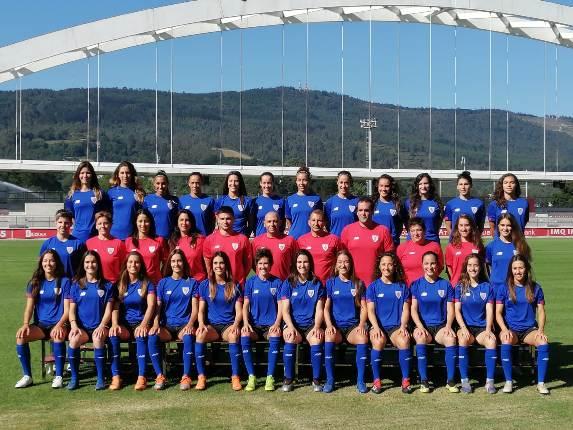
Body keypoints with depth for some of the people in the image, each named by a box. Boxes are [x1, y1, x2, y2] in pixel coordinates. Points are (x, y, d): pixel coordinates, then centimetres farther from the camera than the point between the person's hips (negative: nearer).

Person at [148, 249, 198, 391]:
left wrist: (190, 324, -15)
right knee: (151, 336, -31)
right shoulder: (163, 283, 14)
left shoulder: (192, 283, 10)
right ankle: (159, 376, -25)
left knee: (188, 336, -37)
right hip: (166, 325, 2)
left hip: (184, 324, -2)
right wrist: (156, 323, -11)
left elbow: (195, 308, 4)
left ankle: (186, 376, -31)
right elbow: (158, 306, 9)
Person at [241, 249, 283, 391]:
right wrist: (246, 323, -11)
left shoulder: (277, 282, 6)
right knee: (244, 335, -32)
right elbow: (245, 305, 5)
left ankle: (270, 377, -28)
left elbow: (281, 306, 3)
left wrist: (277, 323, -14)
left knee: (275, 335, -35)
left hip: (271, 325, -1)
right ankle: (251, 377, -24)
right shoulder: (251, 282, 8)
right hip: (254, 325, 1)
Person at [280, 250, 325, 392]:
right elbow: (285, 310, -1)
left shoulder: (317, 284, 9)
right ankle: (288, 380, -22)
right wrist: (291, 327, -18)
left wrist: (317, 326, -14)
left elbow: (319, 309, 4)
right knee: (291, 339, -34)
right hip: (292, 323, 0)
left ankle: (316, 380, -21)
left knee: (317, 339, -32)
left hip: (311, 323, 1)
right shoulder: (288, 283, 6)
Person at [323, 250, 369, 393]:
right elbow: (326, 308, 5)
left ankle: (360, 380, -24)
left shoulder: (358, 284, 11)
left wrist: (362, 324, -10)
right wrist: (329, 325, -11)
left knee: (363, 337, -33)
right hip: (336, 325, 0)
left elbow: (363, 308, 8)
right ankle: (329, 380, -26)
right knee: (329, 337, -35)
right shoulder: (331, 282, 9)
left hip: (353, 325, 0)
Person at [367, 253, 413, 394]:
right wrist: (376, 327, -15)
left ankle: (406, 380, -20)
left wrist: (403, 326, -9)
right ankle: (376, 381, -23)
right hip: (378, 325, -1)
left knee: (404, 341, -32)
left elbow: (405, 309, 8)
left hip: (396, 326, 1)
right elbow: (370, 310, 1)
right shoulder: (373, 286, 9)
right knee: (378, 342, -34)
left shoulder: (402, 286, 12)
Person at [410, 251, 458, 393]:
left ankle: (451, 381, -24)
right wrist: (420, 327, -16)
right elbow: (413, 309, 0)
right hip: (423, 325, -1)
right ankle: (423, 381, -28)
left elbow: (450, 309, 6)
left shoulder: (446, 285, 9)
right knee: (420, 338, -35)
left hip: (441, 326, 1)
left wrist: (448, 326, -12)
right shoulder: (416, 284, 7)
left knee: (451, 338, -32)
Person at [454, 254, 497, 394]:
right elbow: (457, 310, 0)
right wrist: (463, 328, -16)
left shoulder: (487, 287, 9)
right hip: (465, 326, -1)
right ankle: (464, 381, -28)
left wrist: (488, 329, -13)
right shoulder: (460, 287, 7)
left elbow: (489, 310, 3)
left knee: (492, 341, -31)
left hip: (482, 327, 1)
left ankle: (489, 381, -24)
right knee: (463, 339, -34)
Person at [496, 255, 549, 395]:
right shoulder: (504, 288, 3)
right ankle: (508, 382, -21)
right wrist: (505, 330, -17)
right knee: (506, 343, -35)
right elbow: (498, 313, 0)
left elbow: (541, 311, 7)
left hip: (530, 329, 1)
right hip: (511, 329, -1)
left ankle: (541, 383, -18)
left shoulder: (535, 288, 7)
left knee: (544, 343, -30)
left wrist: (540, 330, -9)